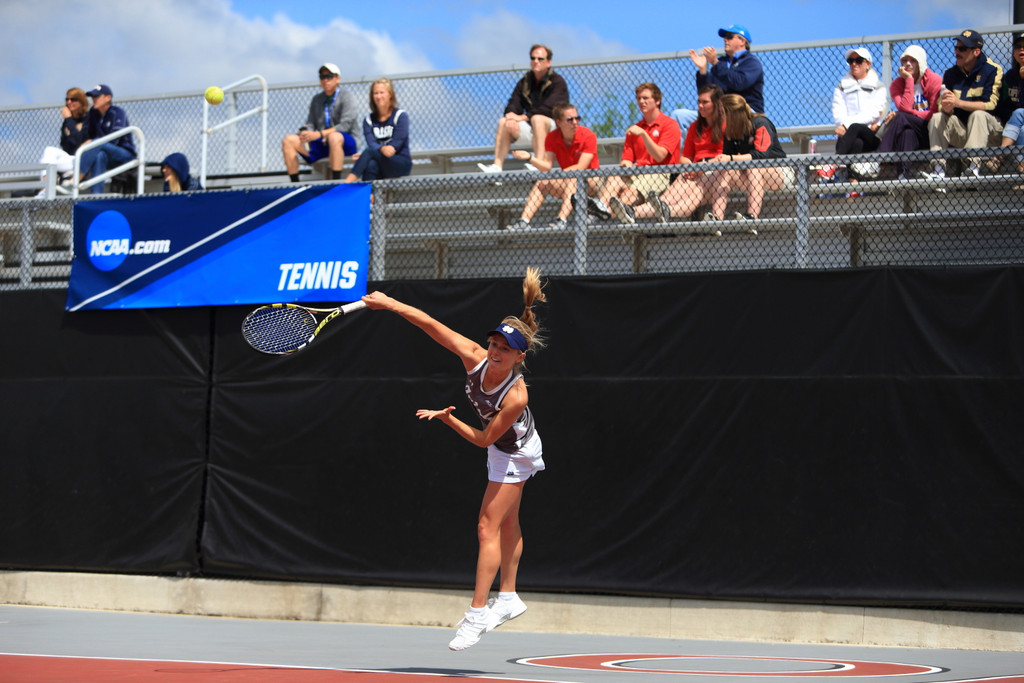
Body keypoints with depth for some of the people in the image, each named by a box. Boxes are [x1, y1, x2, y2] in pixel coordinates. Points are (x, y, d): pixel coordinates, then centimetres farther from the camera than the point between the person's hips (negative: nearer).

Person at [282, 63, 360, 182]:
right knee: (288, 141, -9)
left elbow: (345, 125, -15)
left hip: (347, 144, -6)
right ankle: (295, 185, -15)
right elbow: (310, 123, 13)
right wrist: (305, 132, -13)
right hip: (321, 145, 6)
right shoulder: (317, 99, 18)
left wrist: (319, 134, -24)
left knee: (334, 137, -41)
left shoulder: (346, 97, -3)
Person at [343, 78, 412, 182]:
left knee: (369, 152, -31)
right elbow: (371, 144, -5)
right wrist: (382, 149, -33)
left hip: (402, 163, -3)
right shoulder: (369, 120, 12)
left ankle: (347, 184, -45)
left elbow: (396, 144, -9)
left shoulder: (401, 116, 2)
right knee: (371, 165, -36)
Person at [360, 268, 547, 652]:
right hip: (501, 449, 7)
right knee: (507, 524, 20)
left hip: (515, 454, -7)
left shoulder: (516, 396, -41)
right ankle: (508, 598, 34)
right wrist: (390, 304, -29)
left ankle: (477, 613, -8)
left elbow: (483, 439, -30)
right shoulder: (475, 358, -27)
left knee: (487, 527, -10)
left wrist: (446, 418, -23)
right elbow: (431, 325, -25)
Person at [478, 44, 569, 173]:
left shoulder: (557, 82, -6)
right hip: (531, 129, 6)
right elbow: (513, 104, 5)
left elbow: (547, 109, -19)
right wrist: (511, 116, -20)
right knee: (503, 122, -12)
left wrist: (523, 117, -24)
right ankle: (497, 166, -24)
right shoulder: (524, 82, 14)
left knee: (537, 119, -36)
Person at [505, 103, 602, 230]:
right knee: (541, 183, -20)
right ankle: (524, 221, -31)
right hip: (568, 182, 4)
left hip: (590, 182, -4)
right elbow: (547, 166, -10)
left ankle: (562, 220, -48)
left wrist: (553, 176, -23)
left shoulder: (588, 136, -14)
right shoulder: (552, 138, -2)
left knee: (572, 179, -34)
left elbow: (580, 167, -19)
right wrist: (530, 158, -29)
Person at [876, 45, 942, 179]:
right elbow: (905, 108, -13)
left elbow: (935, 114, -10)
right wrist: (909, 80, -10)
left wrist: (899, 115, -16)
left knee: (901, 118, -29)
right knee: (907, 132, -35)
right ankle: (904, 174, -46)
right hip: (911, 134, 3)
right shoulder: (897, 84, 6)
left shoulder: (934, 80, -2)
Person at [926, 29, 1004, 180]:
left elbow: (990, 104, -18)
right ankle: (938, 169, -31)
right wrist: (946, 108, -27)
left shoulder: (992, 70, -7)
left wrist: (958, 102, -30)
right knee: (937, 118, -17)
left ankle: (973, 167, -44)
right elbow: (941, 106, -1)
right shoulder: (950, 74, 8)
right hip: (961, 131, 5)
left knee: (978, 115, -33)